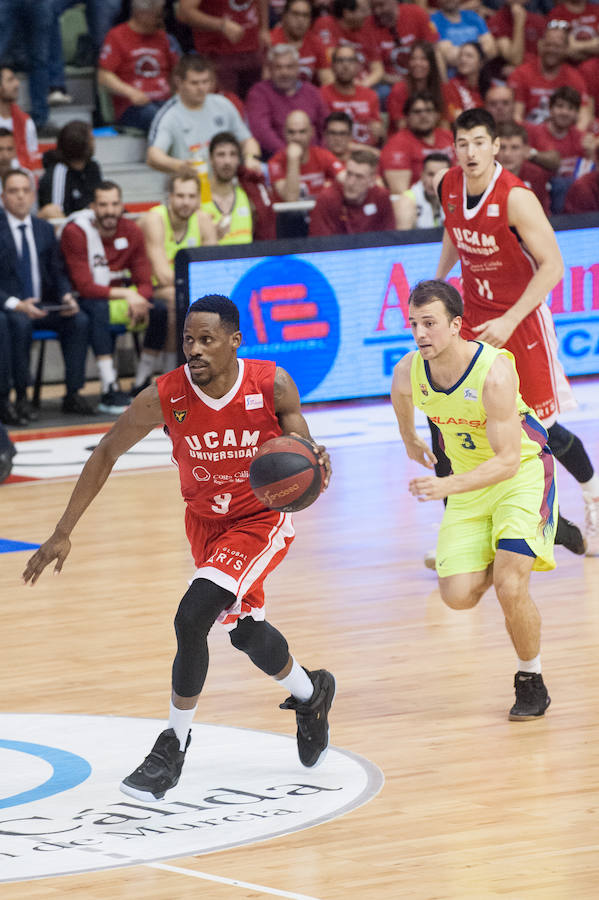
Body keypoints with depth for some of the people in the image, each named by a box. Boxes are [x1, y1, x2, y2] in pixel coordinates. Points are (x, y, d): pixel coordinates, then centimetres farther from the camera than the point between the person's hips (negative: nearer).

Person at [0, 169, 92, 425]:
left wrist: (66, 297, -7)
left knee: (79, 320, -20)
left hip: (42, 305, 5)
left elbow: (57, 272, 15)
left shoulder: (45, 229, 12)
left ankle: (73, 394, -14)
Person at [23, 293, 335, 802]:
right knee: (245, 631, 18)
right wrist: (63, 533, -9)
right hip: (205, 522, 4)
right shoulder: (164, 397, -21)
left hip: (261, 520, -4)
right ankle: (311, 694, 50)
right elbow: (106, 455, -9)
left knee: (192, 618, -20)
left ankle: (175, 747, -4)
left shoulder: (272, 386, -25)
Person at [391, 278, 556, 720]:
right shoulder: (408, 372, -15)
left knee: (510, 586, -20)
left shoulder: (494, 371, -31)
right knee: (458, 595, -7)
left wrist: (446, 485, -45)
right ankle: (496, 569, 30)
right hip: (469, 480, 5)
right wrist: (410, 439, 28)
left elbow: (508, 461, -32)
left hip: (524, 472, -5)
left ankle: (531, 683, 4)